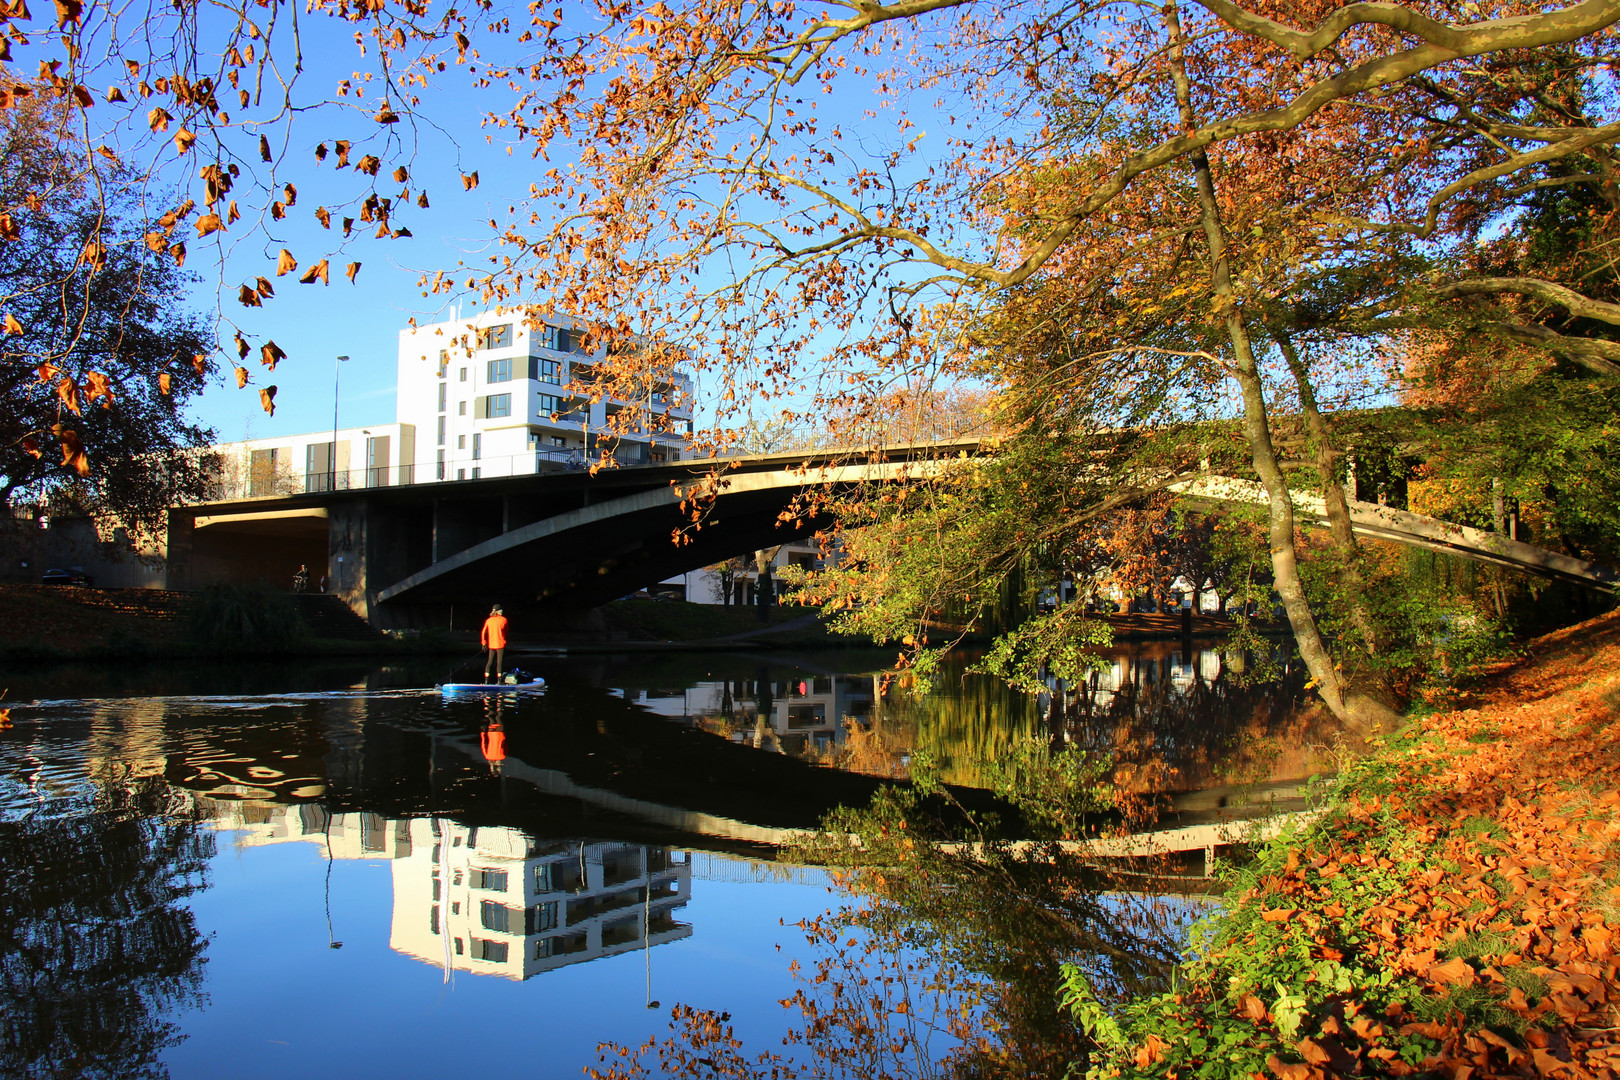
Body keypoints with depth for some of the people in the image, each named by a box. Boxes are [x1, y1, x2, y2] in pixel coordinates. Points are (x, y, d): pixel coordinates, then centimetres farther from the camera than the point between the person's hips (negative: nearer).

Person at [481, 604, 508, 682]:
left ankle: (486, 681, 7)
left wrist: (484, 643, -4)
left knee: (489, 662, 10)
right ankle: (499, 681, -3)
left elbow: (483, 632, -3)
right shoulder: (503, 620, -3)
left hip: (491, 644, 3)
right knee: (499, 663, -1)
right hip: (500, 644, -3)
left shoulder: (488, 620, 3)